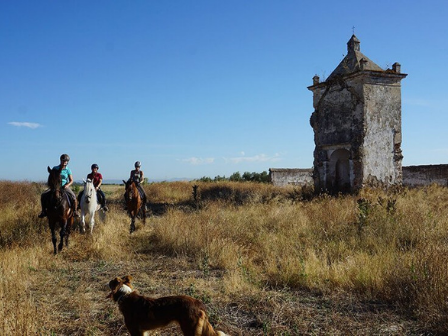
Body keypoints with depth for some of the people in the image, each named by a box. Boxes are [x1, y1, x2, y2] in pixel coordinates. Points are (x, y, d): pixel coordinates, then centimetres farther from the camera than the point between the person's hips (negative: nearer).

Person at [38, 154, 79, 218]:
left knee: (73, 197, -29)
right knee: (43, 195, -17)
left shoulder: (68, 170, 0)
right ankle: (44, 211, -1)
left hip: (65, 187, -2)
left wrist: (67, 185, -16)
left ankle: (75, 211, -11)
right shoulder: (55, 168, 2)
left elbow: (71, 180, 2)